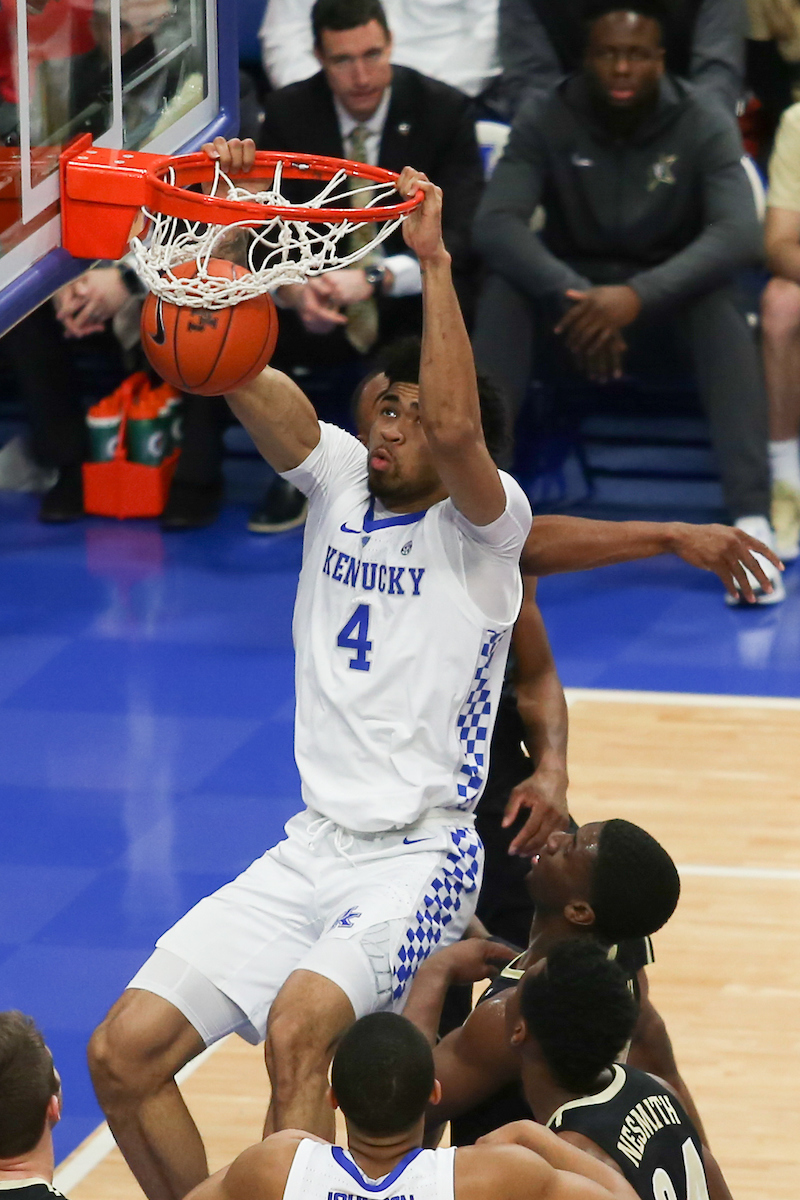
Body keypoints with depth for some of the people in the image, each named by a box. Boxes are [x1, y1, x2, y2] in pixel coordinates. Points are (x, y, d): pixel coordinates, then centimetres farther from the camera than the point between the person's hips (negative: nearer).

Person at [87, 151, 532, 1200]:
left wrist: (434, 259, -28)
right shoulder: (339, 480, 9)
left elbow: (458, 429, -28)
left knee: (297, 1028, -34)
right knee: (124, 1053, -4)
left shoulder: (482, 526, -6)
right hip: (311, 847, 6)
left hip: (419, 854, -6)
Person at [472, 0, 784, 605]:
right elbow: (495, 224, -23)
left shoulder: (705, 126, -13)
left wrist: (638, 296, -43)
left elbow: (739, 235, -28)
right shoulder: (544, 122, -10)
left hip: (667, 302, -1)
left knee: (718, 297, -35)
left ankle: (752, 518, -46)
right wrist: (571, 296, -40)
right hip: (573, 296, 1)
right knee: (504, 287, -30)